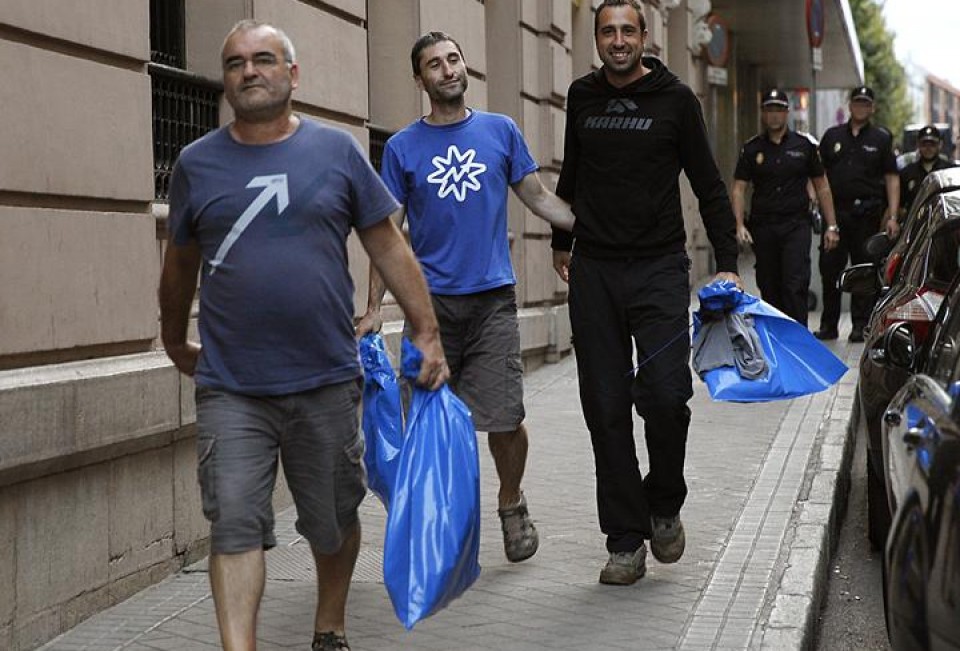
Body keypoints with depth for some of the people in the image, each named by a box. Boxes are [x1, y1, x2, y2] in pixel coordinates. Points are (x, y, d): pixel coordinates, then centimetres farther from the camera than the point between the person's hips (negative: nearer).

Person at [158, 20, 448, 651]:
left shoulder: (336, 150, 2)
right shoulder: (196, 163, 4)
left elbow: (389, 247, 4)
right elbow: (180, 265, 17)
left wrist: (428, 333, 0)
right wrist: (175, 343, 24)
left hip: (327, 383, 0)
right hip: (231, 389, 0)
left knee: (333, 522, 14)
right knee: (235, 527, -7)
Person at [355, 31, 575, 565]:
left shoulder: (501, 131, 8)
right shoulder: (403, 148, 5)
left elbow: (537, 196, 13)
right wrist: (374, 308, 1)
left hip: (493, 297, 0)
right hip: (431, 301, 0)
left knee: (505, 419, -5)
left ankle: (512, 504, 22)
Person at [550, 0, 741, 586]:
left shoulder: (675, 98, 1)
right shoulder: (582, 96, 11)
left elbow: (708, 185, 3)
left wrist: (727, 264, -5)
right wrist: (561, 241, 31)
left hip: (660, 268, -3)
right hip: (594, 271, 3)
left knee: (664, 394, -14)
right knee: (606, 409, 1)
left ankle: (664, 504, 13)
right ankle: (625, 541, 9)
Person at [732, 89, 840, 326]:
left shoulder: (805, 145, 6)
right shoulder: (751, 149, 7)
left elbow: (821, 186, 9)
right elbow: (738, 189, 2)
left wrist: (831, 226, 4)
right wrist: (739, 225, -12)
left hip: (796, 226, -2)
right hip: (762, 228, 2)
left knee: (795, 286, -12)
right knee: (769, 288, 7)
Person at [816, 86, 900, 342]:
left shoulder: (882, 138, 7)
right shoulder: (832, 136, 13)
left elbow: (892, 178, 3)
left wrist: (892, 216, -6)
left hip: (868, 213, -2)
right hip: (835, 212, 2)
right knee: (829, 269, 2)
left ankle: (861, 326, 9)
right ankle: (828, 325, 11)